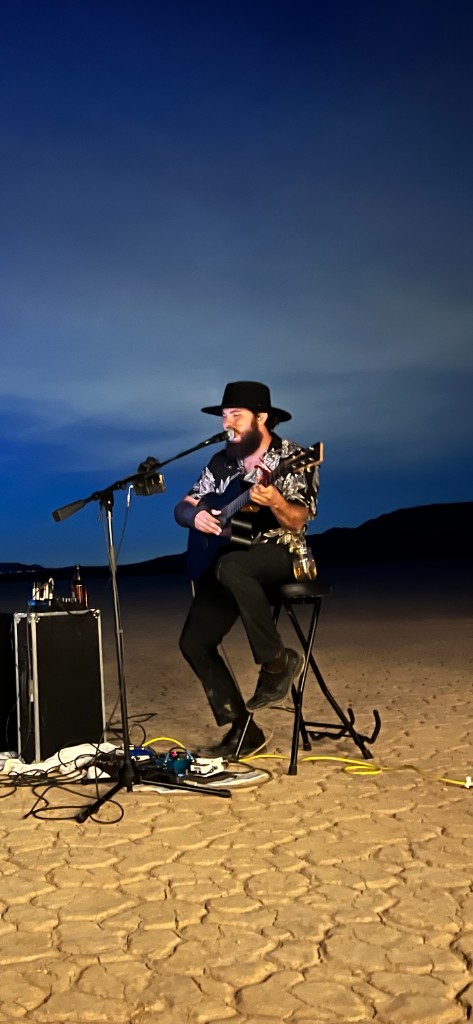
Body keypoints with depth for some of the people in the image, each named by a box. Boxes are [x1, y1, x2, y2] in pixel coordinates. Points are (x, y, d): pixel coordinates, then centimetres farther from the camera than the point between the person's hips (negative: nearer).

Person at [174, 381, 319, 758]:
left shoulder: (293, 458, -7)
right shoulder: (222, 462, 10)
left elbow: (297, 522, -16)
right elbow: (182, 507, 13)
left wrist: (274, 502, -36)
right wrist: (195, 516, -10)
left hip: (281, 556, -6)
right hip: (228, 561, 6)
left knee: (230, 567, -39)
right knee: (194, 643, -7)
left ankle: (277, 661, -23)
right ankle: (242, 729, 2)